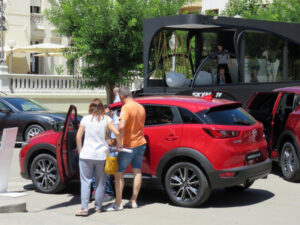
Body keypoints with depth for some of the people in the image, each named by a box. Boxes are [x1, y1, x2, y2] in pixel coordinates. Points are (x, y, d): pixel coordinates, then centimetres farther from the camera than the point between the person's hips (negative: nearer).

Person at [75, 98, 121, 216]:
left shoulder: (85, 119, 1)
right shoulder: (106, 119, 0)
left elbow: (78, 137, 0)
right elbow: (117, 133, -11)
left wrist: (80, 150, 11)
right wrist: (120, 145, 3)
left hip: (86, 155, -1)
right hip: (101, 155, 1)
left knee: (85, 181, 4)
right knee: (100, 182, 13)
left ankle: (84, 208, -3)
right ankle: (98, 207, 18)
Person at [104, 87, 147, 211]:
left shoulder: (126, 108, -17)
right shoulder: (141, 107, 9)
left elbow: (121, 126, -31)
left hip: (128, 145, -8)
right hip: (140, 143, 8)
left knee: (119, 173, -1)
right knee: (137, 172, 10)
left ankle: (118, 203, -1)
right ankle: (133, 201, 16)